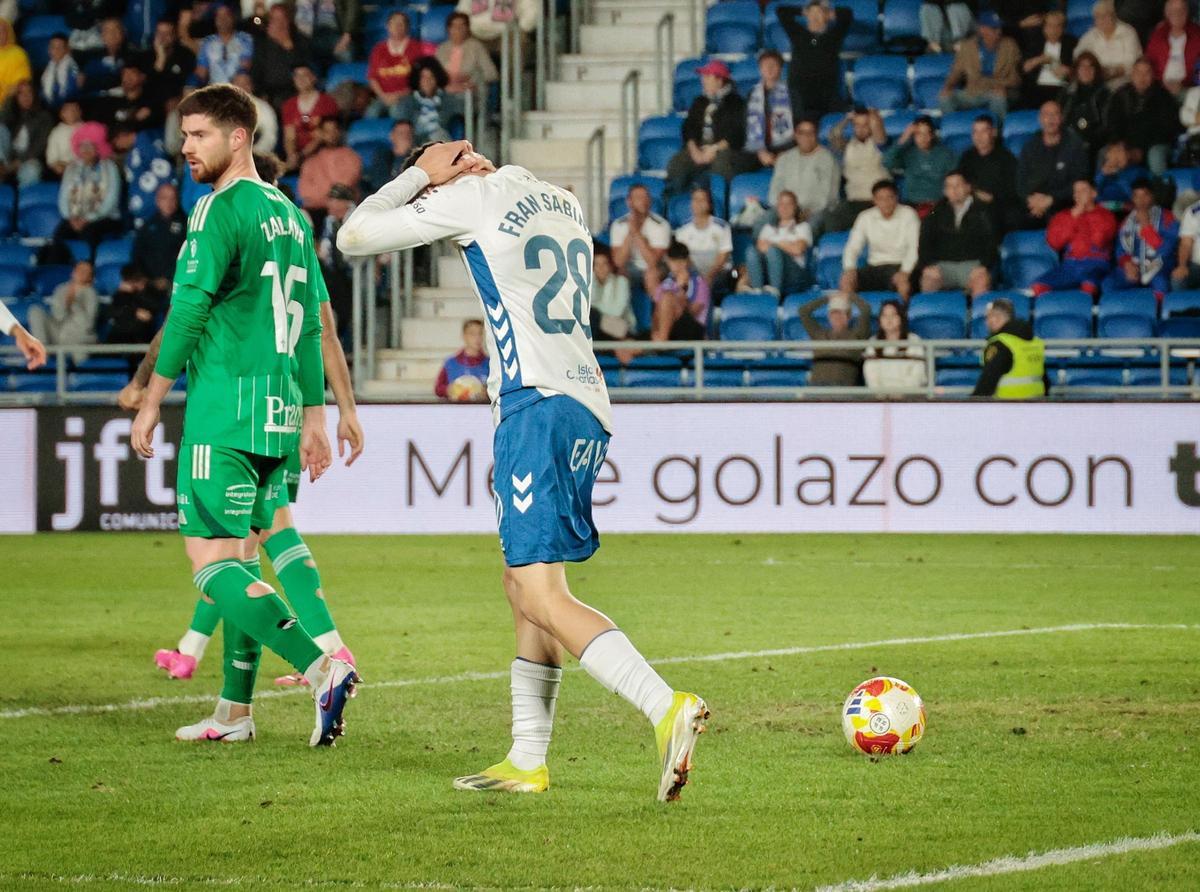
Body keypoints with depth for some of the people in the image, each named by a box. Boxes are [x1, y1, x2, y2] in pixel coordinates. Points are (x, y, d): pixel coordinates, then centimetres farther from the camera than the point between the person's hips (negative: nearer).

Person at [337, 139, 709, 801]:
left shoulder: (471, 198, 0)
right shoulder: (566, 203, 21)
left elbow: (353, 237, 6)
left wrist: (420, 174, 13)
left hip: (536, 405, -8)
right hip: (588, 407, 9)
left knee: (544, 598, -13)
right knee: (522, 584, 16)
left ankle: (666, 707, -31)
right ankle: (527, 761, 15)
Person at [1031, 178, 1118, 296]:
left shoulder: (1105, 215, 12)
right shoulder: (1063, 216, 21)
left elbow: (1099, 240, -5)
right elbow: (1054, 243, 6)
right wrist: (1073, 218, 1)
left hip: (1095, 265, -3)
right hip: (1070, 265, 3)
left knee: (1089, 284, -40)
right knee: (1039, 286, -25)